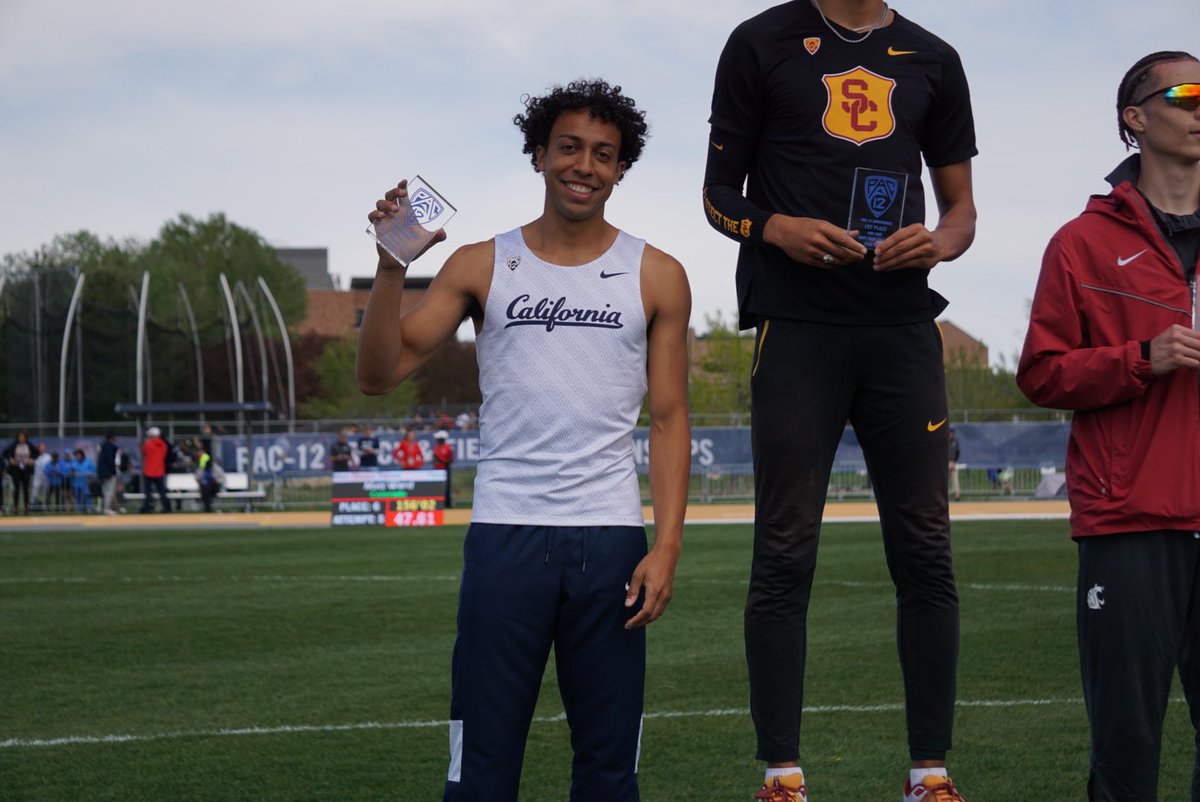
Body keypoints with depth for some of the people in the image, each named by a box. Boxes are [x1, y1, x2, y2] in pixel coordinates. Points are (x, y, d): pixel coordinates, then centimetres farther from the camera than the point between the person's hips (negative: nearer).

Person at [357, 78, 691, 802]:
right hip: (506, 532, 0)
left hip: (611, 538, 1)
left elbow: (670, 418, 6)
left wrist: (667, 545, -4)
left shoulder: (656, 277, 8)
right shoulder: (482, 267, 8)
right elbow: (381, 373, 3)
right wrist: (392, 267, -11)